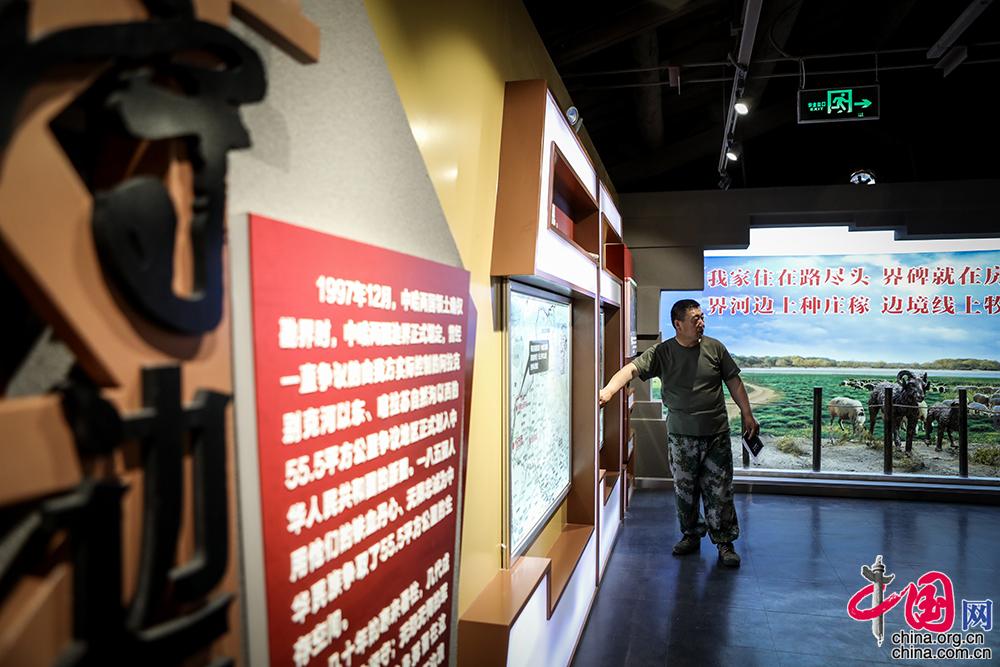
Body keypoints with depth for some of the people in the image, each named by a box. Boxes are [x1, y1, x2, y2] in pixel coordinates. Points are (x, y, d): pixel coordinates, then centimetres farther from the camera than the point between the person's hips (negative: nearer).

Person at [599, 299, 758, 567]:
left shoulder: (715, 348, -2)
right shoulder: (661, 353, -8)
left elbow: (734, 381, 6)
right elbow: (632, 368, -21)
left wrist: (747, 415, 5)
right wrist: (609, 390, -39)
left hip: (716, 435, 0)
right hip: (681, 437, 0)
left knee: (720, 491, 4)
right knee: (685, 490, 12)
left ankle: (725, 543, 18)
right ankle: (691, 535, 31)